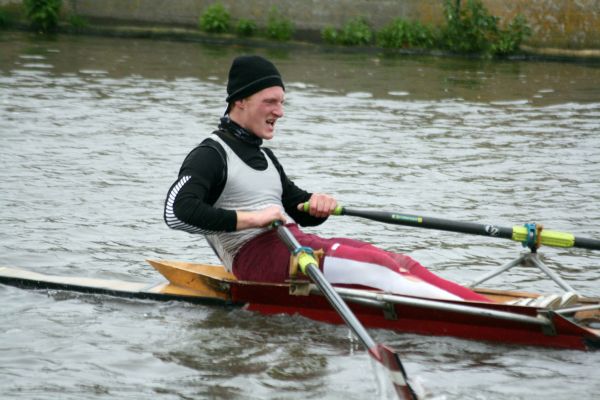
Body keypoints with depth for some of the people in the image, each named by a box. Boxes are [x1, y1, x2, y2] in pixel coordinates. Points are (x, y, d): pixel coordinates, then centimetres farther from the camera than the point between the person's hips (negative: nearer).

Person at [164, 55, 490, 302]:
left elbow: (299, 210, 30)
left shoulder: (264, 157, 26)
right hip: (255, 254, -9)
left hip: (295, 243, 9)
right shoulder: (211, 155, -2)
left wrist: (317, 205, 4)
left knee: (399, 263, -14)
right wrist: (251, 219, -21)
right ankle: (476, 310, -39)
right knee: (370, 266, -27)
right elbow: (177, 212, -19)